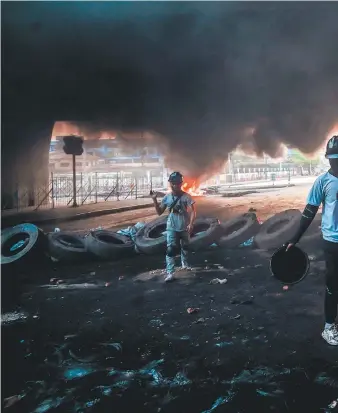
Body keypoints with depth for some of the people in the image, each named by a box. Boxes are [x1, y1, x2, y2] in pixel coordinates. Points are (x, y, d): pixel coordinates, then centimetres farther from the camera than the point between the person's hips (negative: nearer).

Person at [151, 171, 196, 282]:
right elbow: (159, 212, 2)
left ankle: (185, 263, 47)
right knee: (170, 249, -12)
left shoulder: (186, 197, -11)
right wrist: (154, 199, -9)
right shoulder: (167, 197, -2)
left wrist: (191, 224, -31)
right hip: (172, 228, 1)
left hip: (184, 227, 0)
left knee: (185, 247, 20)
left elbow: (192, 211, -16)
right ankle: (170, 273, -14)